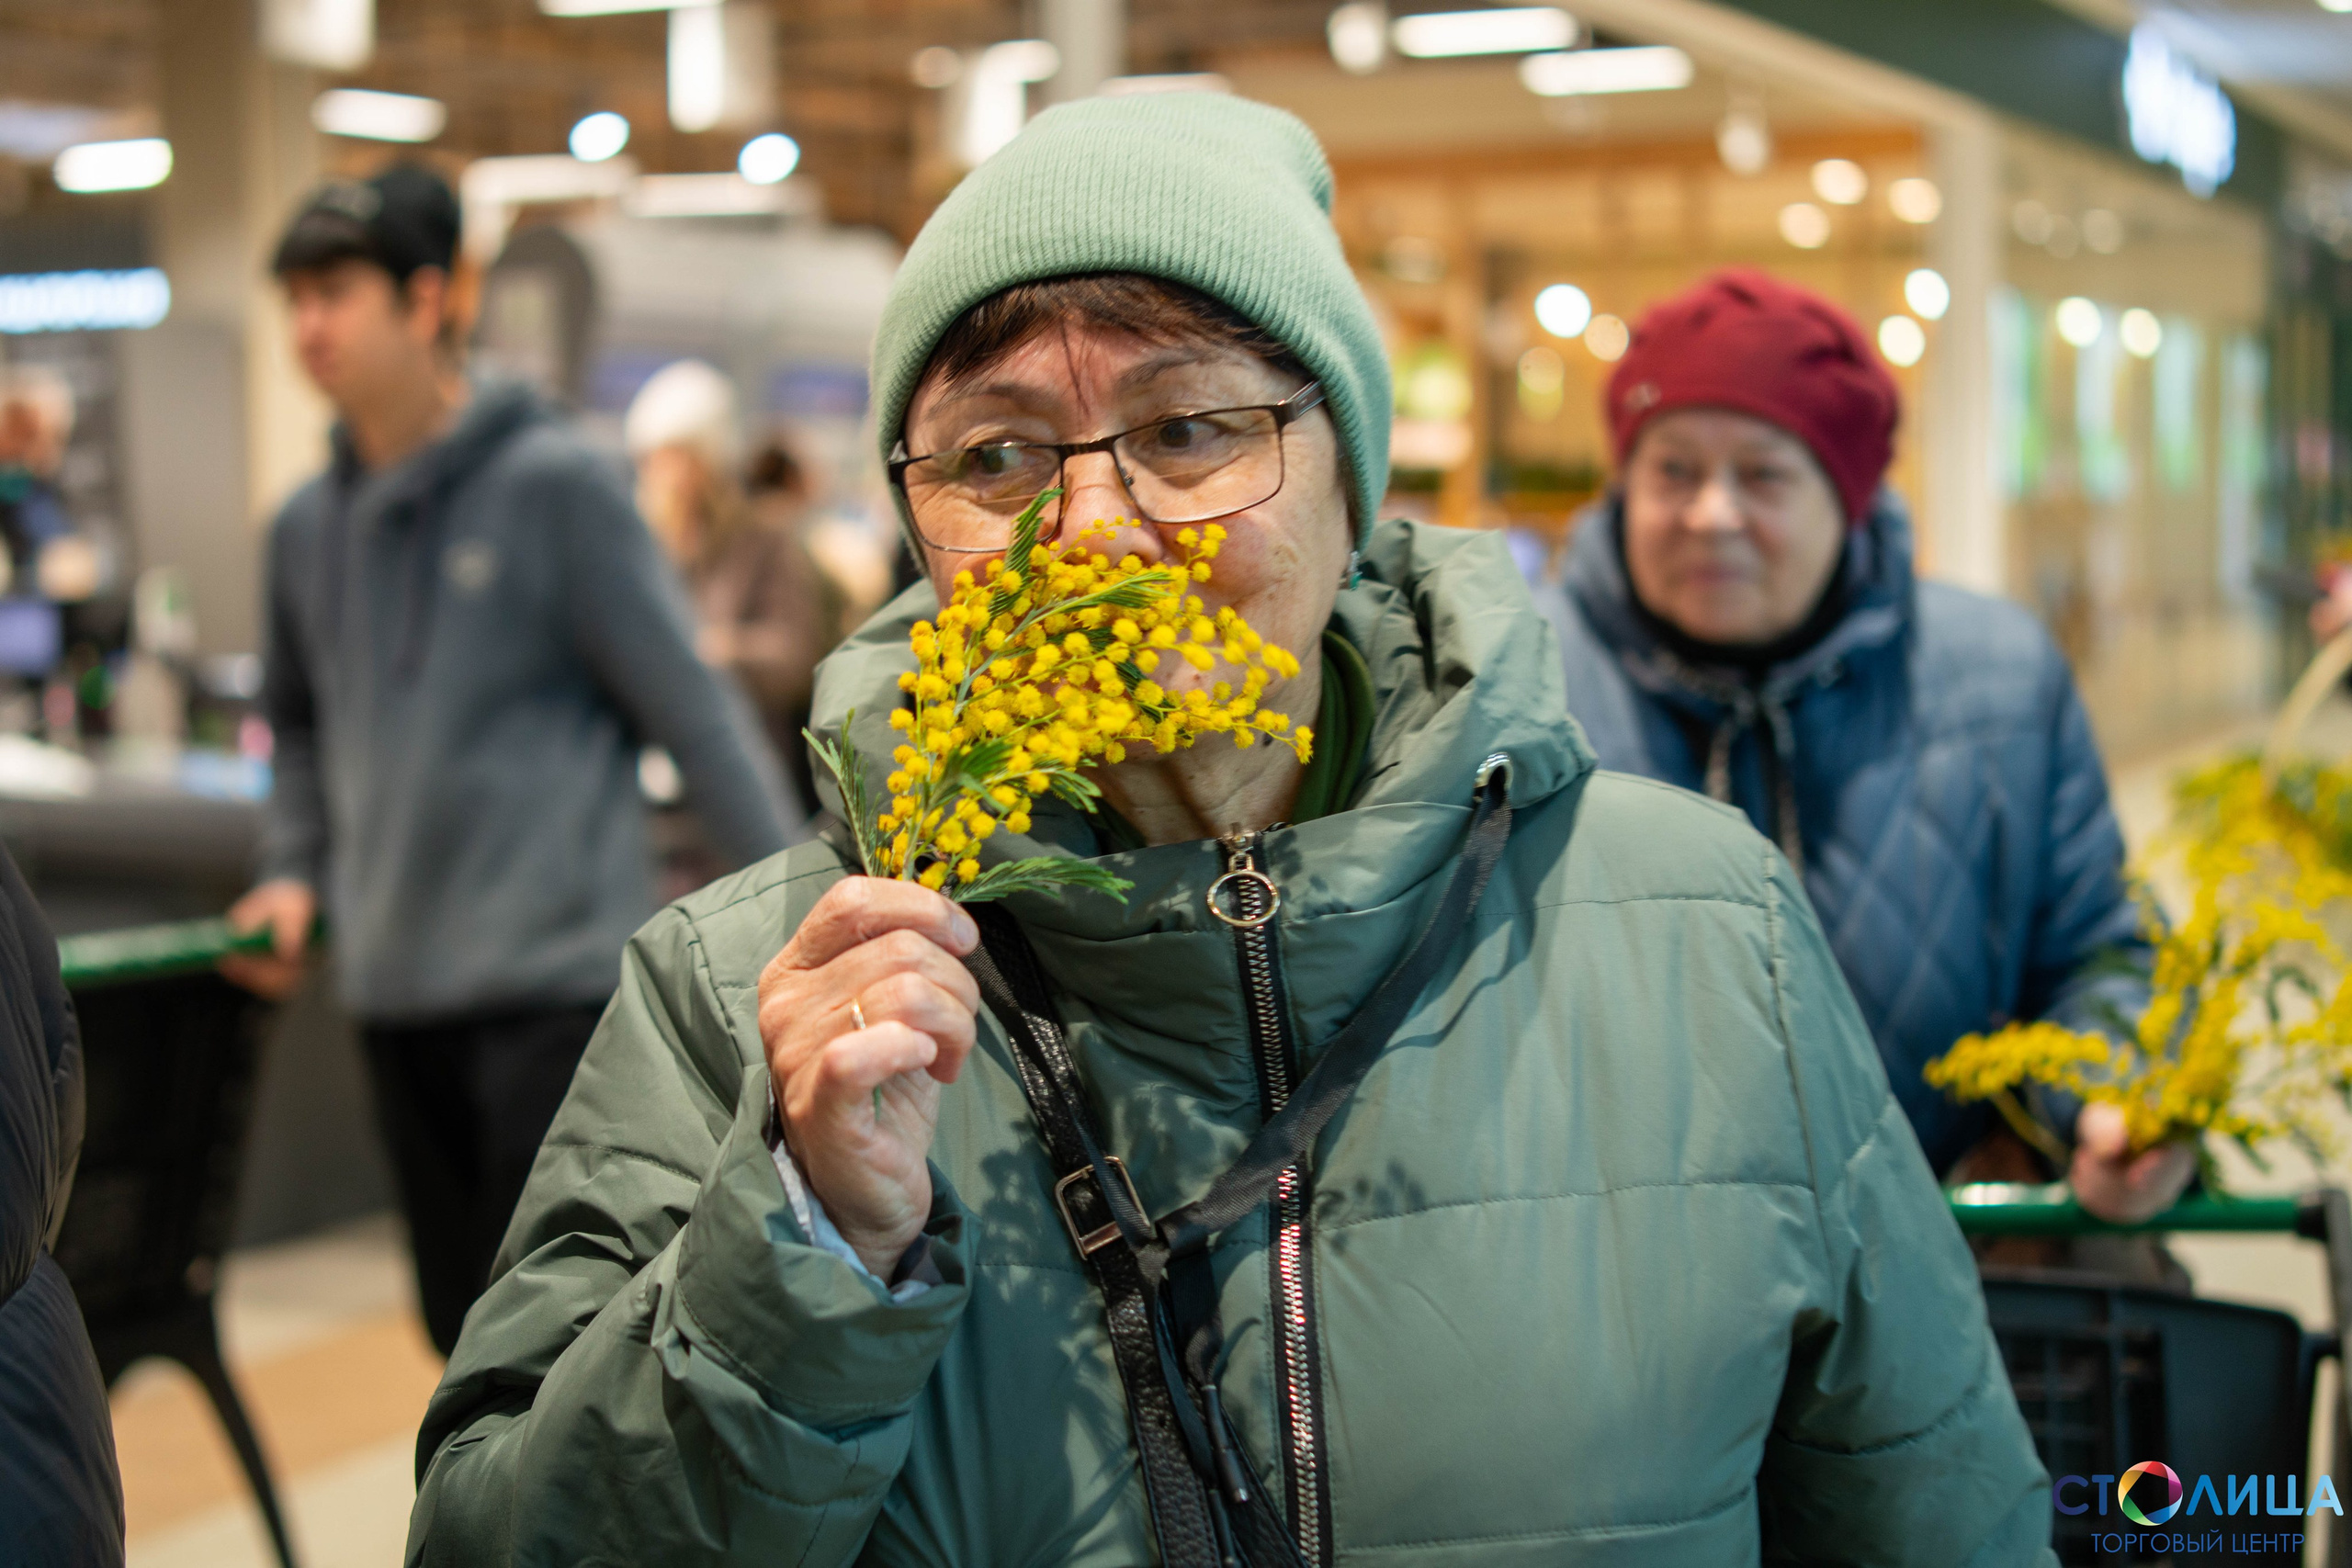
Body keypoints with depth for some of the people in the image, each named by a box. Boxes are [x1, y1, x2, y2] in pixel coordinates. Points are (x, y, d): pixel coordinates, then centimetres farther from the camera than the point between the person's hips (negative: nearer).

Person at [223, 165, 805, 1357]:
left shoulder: (552, 484, -7)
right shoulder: (309, 527, 10)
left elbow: (689, 708, -8)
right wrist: (295, 872, 9)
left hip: (554, 977, -6)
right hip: (397, 990, 6)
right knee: (466, 1327, 13)